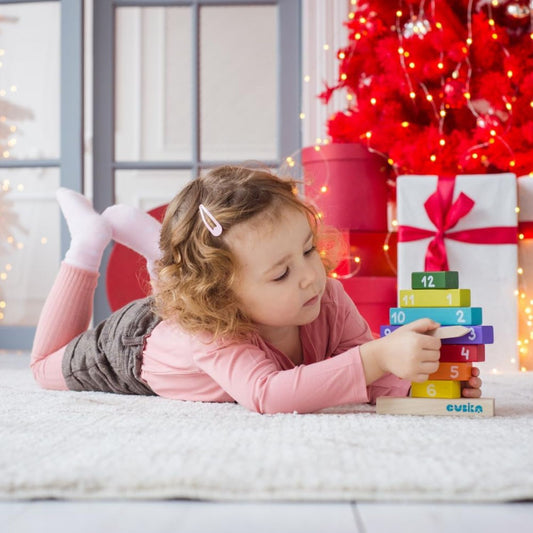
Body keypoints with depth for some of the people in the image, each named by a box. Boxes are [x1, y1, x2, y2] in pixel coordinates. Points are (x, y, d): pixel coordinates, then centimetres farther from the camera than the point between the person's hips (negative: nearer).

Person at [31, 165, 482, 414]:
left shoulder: (329, 301, -35)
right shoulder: (214, 338, -52)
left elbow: (366, 367, -29)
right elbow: (268, 395, -66)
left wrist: (422, 378, -51)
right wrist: (377, 357, -74)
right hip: (135, 341, -4)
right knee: (48, 365, 26)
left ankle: (140, 231, 35)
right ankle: (90, 240, 28)